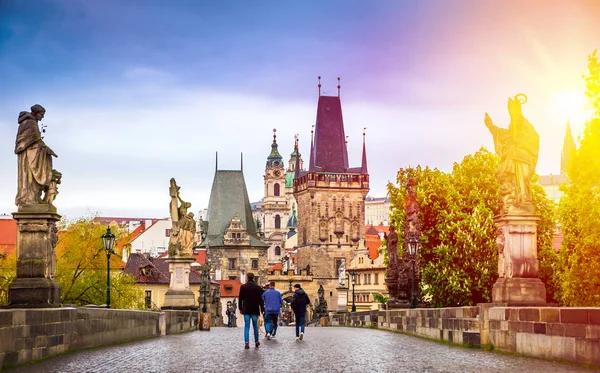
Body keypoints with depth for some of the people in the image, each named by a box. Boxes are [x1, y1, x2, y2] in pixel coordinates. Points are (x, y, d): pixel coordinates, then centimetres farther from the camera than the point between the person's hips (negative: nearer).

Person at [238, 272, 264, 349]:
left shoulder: (243, 287, -2)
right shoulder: (258, 287, -3)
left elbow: (240, 299, 2)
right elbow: (260, 299, -2)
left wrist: (240, 308, 11)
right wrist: (262, 309, 4)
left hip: (246, 310, 0)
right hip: (255, 310, 0)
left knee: (246, 326, 0)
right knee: (255, 326, 13)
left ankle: (246, 343, -11)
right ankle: (256, 342, 21)